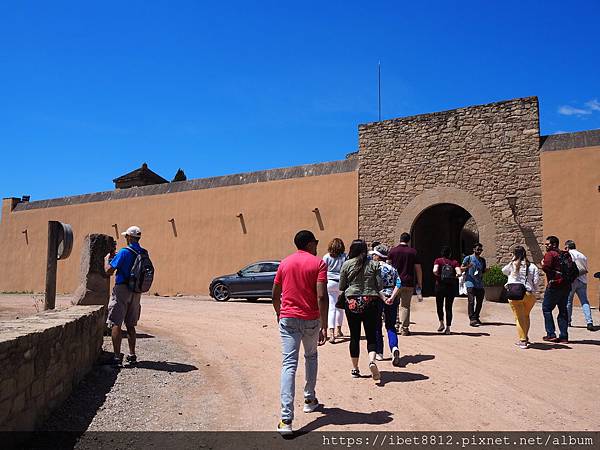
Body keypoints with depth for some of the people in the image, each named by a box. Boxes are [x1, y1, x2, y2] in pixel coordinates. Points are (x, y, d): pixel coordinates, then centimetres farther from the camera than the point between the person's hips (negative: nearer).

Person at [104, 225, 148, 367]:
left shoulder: (124, 252, -13)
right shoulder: (144, 253, 6)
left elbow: (108, 271, -11)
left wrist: (108, 258, 8)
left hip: (122, 289, -7)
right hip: (136, 292, 7)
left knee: (115, 324, -1)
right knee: (130, 325, 16)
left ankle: (117, 357, -5)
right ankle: (132, 355, 19)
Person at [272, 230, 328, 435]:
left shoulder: (284, 263, 7)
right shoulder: (318, 263, -4)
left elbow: (275, 295, 10)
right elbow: (321, 296, -14)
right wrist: (324, 326, -12)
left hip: (288, 319, 2)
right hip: (311, 320, -1)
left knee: (289, 365, -4)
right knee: (311, 356, 25)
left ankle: (286, 419, -12)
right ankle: (309, 399, 35)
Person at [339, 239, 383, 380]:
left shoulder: (347, 265, -2)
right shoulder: (373, 264, -1)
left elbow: (341, 287, 4)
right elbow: (379, 285, 0)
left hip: (352, 302, 0)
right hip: (370, 302, 0)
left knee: (354, 337, 10)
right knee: (371, 335, 6)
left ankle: (355, 369, 18)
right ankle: (372, 360, -18)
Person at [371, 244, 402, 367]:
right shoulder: (392, 268, 8)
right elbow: (398, 284, -4)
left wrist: (383, 298, -10)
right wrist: (392, 297, -12)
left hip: (377, 298, -3)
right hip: (391, 298, 4)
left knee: (377, 326, 10)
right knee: (391, 326, 10)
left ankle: (379, 353, 17)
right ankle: (394, 347, -15)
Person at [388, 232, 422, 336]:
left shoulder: (392, 251, 1)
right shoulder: (413, 252, 2)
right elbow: (418, 269, 3)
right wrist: (419, 284, 10)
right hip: (408, 283, 0)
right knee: (405, 306, 4)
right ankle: (404, 329, 3)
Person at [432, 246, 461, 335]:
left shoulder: (438, 260, 0)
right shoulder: (454, 262, 5)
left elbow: (435, 271, -17)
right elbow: (459, 273, -9)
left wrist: (437, 275, 3)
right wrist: (455, 276, 11)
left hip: (440, 285, -2)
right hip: (452, 286, 2)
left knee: (439, 305, 15)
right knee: (449, 307, 8)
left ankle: (441, 323, 6)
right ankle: (448, 328, 7)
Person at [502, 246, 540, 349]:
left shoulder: (512, 265, 2)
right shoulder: (532, 266, 6)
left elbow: (504, 271, 22)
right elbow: (536, 281, 1)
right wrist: (533, 290, 16)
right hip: (529, 294, 3)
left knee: (519, 317, 4)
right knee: (526, 316, 22)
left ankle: (522, 340, 1)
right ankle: (525, 337, 29)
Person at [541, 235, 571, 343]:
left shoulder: (550, 254, -8)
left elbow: (546, 268, -20)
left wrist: (542, 264, -2)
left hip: (555, 285, -7)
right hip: (566, 285, 7)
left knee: (546, 308, 4)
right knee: (563, 310, 11)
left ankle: (551, 334, 0)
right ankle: (564, 336, 11)